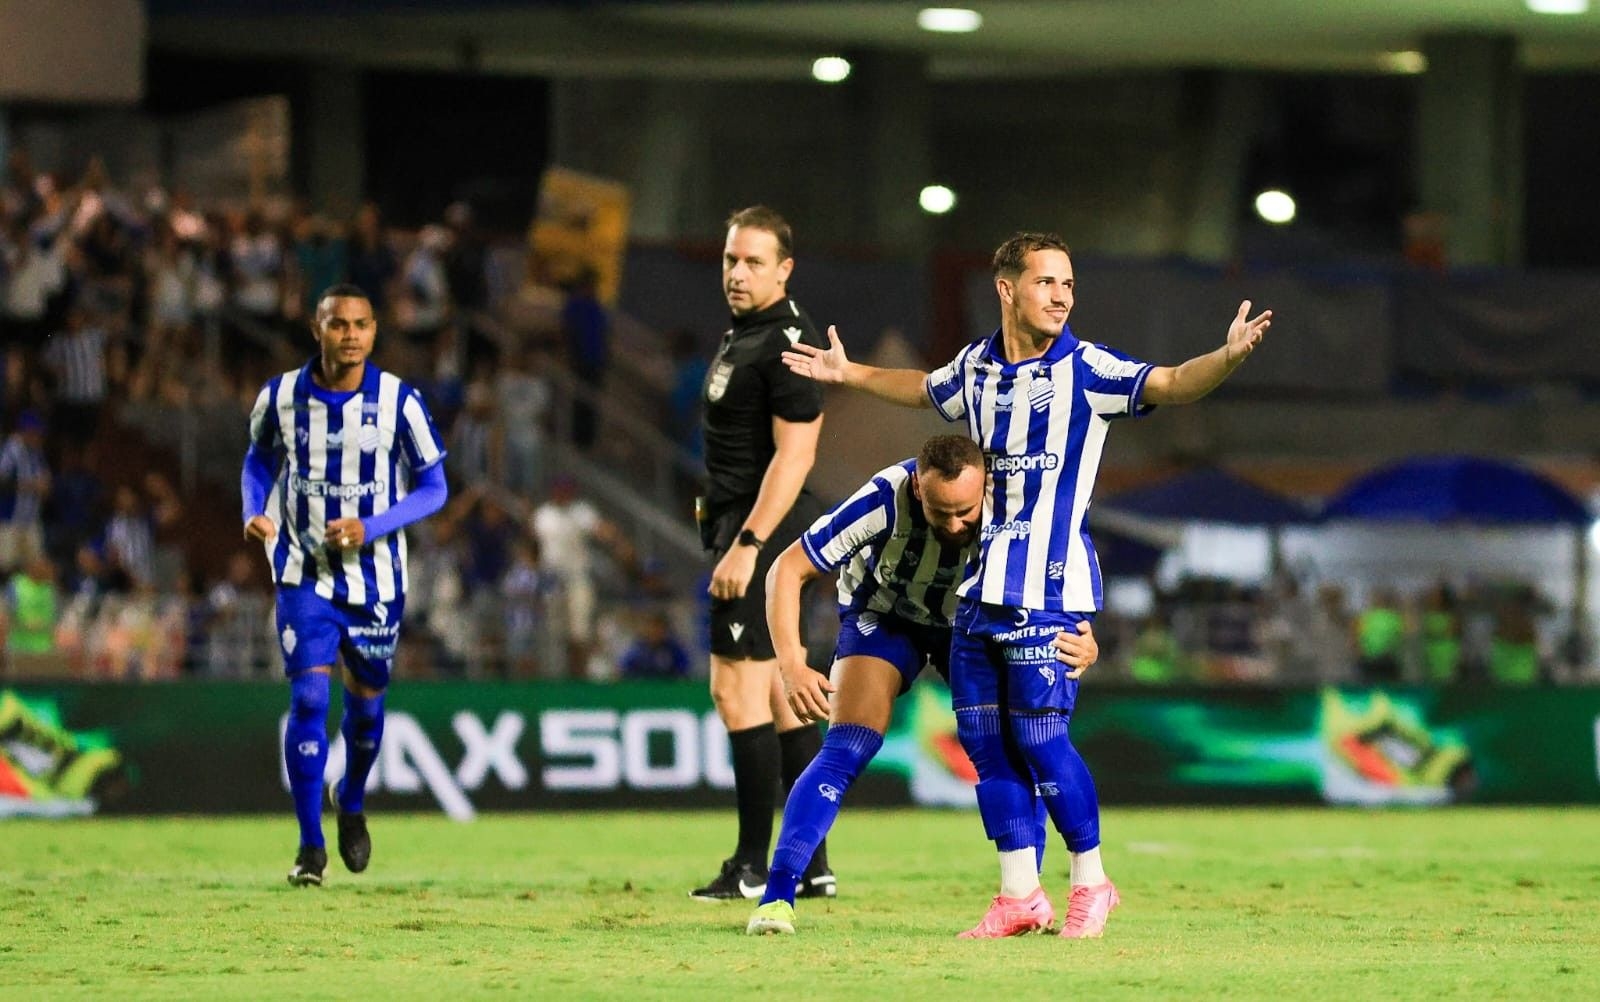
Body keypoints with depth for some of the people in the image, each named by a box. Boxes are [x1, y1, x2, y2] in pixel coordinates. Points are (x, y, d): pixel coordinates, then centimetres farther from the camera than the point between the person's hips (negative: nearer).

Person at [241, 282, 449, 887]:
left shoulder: (399, 402, -10)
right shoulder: (281, 396, -6)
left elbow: (433, 487, -4)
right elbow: (259, 458, 13)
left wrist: (370, 528, -19)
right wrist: (254, 512, -8)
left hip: (376, 578, 1)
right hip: (305, 574, -1)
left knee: (366, 702, 12)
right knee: (308, 698, -13)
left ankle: (352, 805, 42)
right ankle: (310, 845, -5)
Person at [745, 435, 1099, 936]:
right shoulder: (885, 500, -36)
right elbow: (788, 570, -28)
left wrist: (1083, 647, -45)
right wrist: (792, 666, -39)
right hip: (884, 614, -2)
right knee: (846, 750, -19)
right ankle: (775, 897, -17)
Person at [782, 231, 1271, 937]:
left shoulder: (1085, 369, -7)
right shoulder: (977, 367, 10)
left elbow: (1171, 384, -21)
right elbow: (925, 390, 33)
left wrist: (1229, 356, -38)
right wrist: (850, 375, 40)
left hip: (1048, 586, -6)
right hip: (981, 586, 6)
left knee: (1040, 736, -10)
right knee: (983, 737, 5)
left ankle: (1091, 883, 6)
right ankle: (1019, 893, 13)